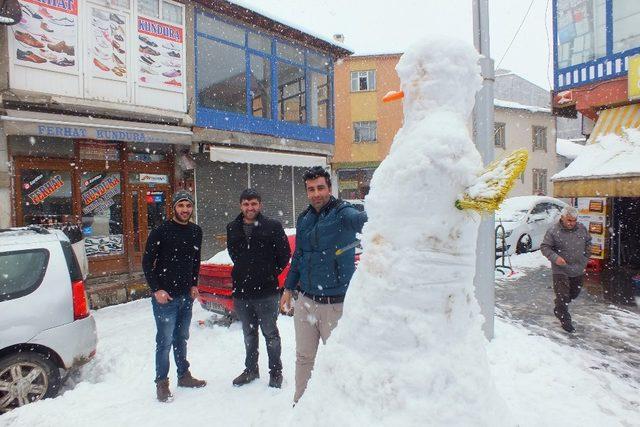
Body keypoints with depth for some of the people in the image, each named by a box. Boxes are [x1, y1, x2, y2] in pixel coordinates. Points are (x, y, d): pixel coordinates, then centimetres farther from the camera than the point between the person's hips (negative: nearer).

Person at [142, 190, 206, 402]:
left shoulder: (196, 231, 4)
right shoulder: (161, 231, -13)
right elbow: (147, 262, -9)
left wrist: (194, 284, 10)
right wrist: (156, 289, -13)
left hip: (187, 295, 5)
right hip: (165, 296, -5)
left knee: (181, 338, 18)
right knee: (165, 340, 3)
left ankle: (184, 375, 32)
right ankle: (162, 382, 19)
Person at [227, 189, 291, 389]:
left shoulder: (273, 226, -10)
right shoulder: (232, 228, 4)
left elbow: (285, 254, -4)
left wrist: (271, 273, 2)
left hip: (267, 292, -4)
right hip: (241, 291, 5)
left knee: (270, 333, 9)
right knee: (249, 334, 20)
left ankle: (275, 371, 27)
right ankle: (251, 369, 37)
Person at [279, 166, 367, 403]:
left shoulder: (342, 213, -12)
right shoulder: (304, 219, 7)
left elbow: (360, 219, -36)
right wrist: (288, 288, 17)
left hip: (335, 304, -5)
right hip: (305, 301, 6)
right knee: (304, 357, 19)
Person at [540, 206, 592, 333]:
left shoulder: (582, 229, 1)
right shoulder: (553, 231, -14)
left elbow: (588, 243, 17)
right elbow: (544, 247, -11)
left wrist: (585, 259, 10)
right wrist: (555, 257, -26)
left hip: (578, 270, 6)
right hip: (561, 270, -5)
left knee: (574, 293, 20)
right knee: (562, 296, -1)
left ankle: (558, 309, 42)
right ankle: (565, 320, 14)